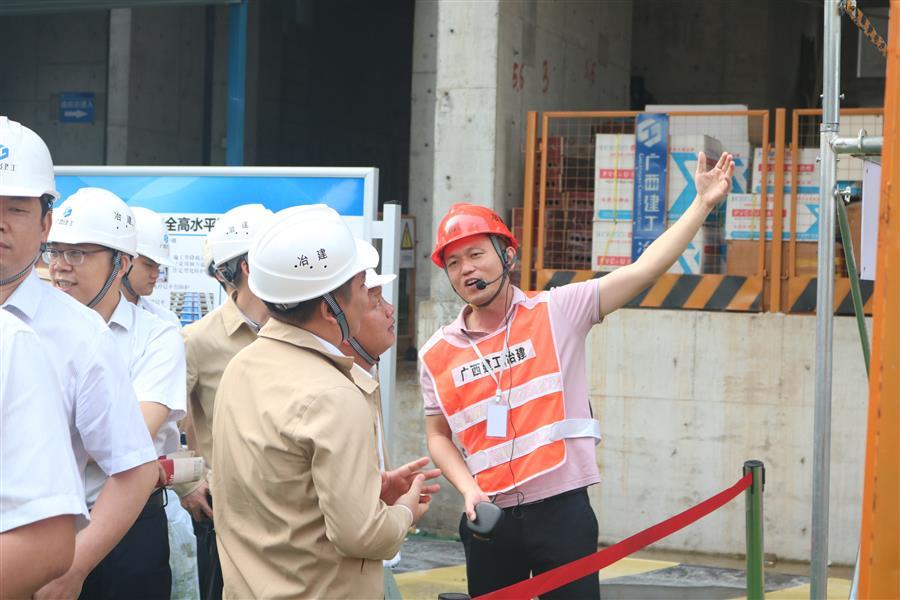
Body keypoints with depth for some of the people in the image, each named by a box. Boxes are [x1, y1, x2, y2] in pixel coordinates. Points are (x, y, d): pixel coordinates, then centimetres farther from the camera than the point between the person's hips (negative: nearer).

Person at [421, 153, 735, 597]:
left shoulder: (557, 311, -3)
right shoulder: (437, 353, 4)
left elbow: (643, 271, -8)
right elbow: (438, 435, 13)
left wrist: (703, 204, -13)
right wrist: (468, 490, -5)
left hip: (561, 510, -3)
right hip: (489, 517, 3)